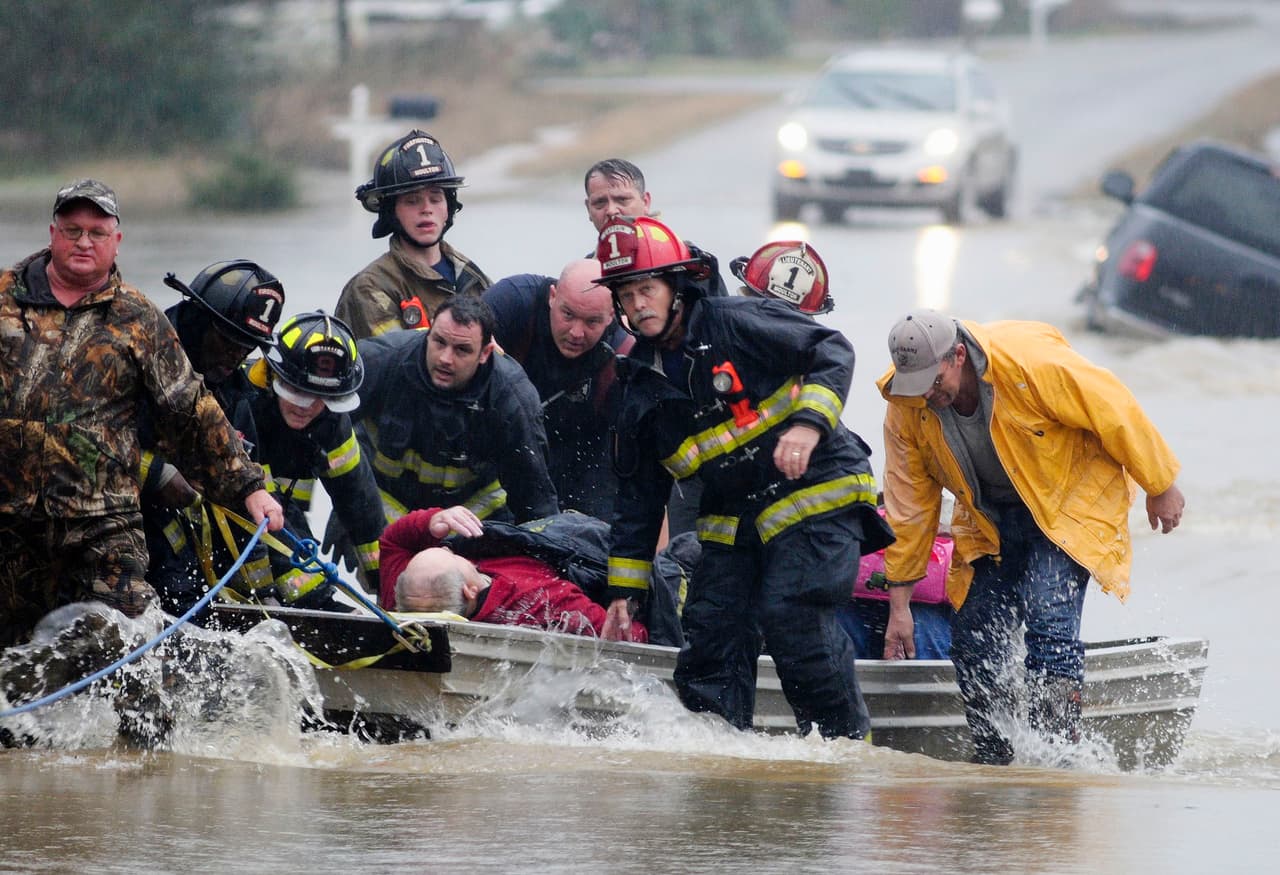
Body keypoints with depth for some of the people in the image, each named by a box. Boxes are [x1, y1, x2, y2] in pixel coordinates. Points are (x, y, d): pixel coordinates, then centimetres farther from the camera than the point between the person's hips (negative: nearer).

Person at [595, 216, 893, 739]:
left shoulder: (737, 323, -8)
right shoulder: (643, 387, 10)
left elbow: (833, 352, -10)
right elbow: (639, 496, 16)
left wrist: (809, 423, -26)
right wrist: (623, 591, 13)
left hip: (817, 496, -7)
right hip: (733, 520, 7)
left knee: (790, 614, -20)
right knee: (710, 628, -4)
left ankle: (847, 741, -9)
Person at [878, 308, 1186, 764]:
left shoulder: (1031, 361, -30)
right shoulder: (906, 408, -14)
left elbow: (1115, 412, -18)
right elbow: (908, 506, -4)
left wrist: (1161, 487, -7)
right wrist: (899, 603, -2)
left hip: (1070, 502, -5)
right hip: (989, 520, 5)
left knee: (1048, 613, -24)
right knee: (974, 643, -3)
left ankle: (1058, 749, -26)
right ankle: (991, 759, 12)